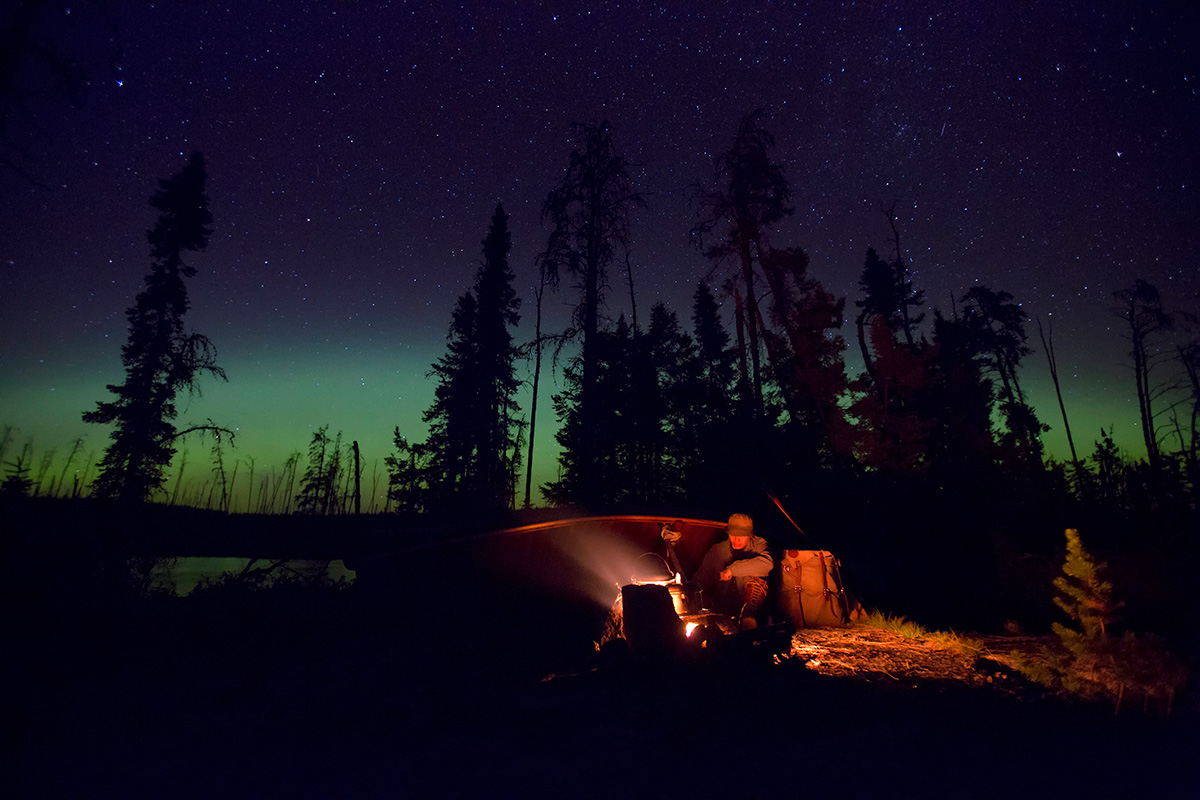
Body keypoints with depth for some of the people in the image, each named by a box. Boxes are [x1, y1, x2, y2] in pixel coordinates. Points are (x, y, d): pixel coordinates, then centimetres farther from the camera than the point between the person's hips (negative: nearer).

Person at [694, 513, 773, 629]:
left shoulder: (758, 545, -1)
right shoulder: (717, 550, 3)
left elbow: (767, 563, -24)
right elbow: (701, 579, 9)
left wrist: (733, 569, -27)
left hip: (749, 602, 0)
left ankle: (749, 615, -18)